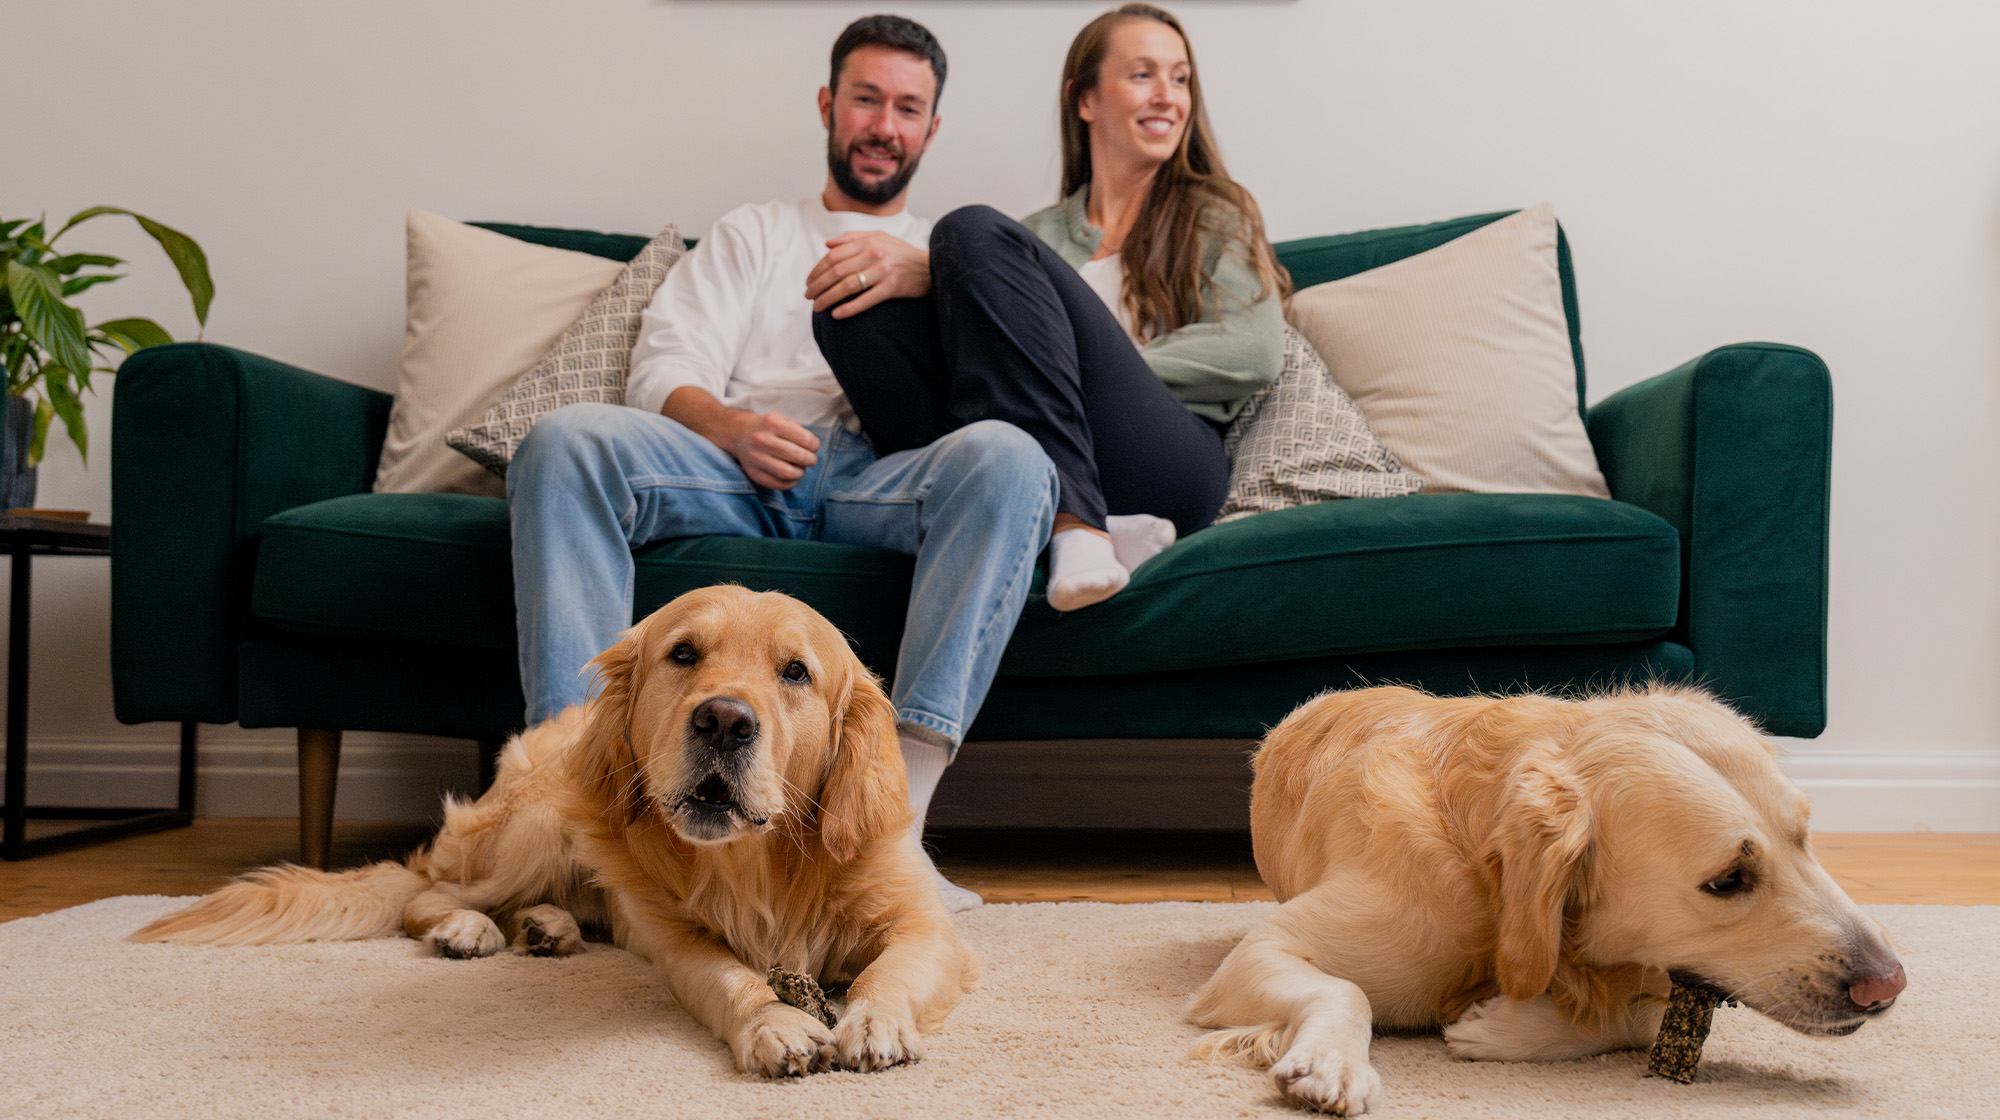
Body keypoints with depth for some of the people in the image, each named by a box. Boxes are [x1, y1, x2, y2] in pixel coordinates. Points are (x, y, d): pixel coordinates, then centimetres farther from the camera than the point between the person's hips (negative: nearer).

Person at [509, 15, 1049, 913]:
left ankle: (895, 813, -42)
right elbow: (663, 373, 13)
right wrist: (733, 426, -10)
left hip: (884, 477, 0)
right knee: (566, 440, -29)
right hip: (745, 469, 1)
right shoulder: (752, 234, 31)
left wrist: (919, 270, -2)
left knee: (1007, 457, -35)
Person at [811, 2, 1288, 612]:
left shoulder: (1214, 215, 20)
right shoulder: (1040, 233, 28)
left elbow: (1257, 353, 1)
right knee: (851, 308, -14)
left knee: (976, 233, -17)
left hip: (1165, 466, -3)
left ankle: (1074, 525, -31)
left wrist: (1101, 368, -7)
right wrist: (918, 278, -14)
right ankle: (1078, 522, -27)